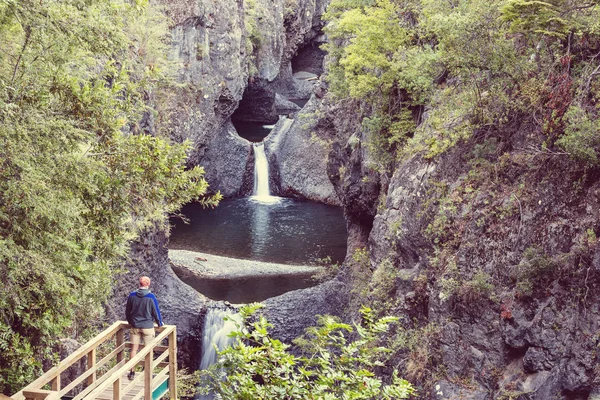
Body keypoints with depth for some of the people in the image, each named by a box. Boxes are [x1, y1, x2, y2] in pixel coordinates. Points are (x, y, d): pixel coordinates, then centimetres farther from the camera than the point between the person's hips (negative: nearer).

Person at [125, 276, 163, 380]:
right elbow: (156, 312, -5)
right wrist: (160, 323, 13)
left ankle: (132, 372, 13)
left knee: (134, 349, 10)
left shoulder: (132, 296, -3)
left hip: (135, 326, 3)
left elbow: (127, 311, 7)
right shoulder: (151, 297, -13)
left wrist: (130, 322, 25)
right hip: (148, 326, -3)